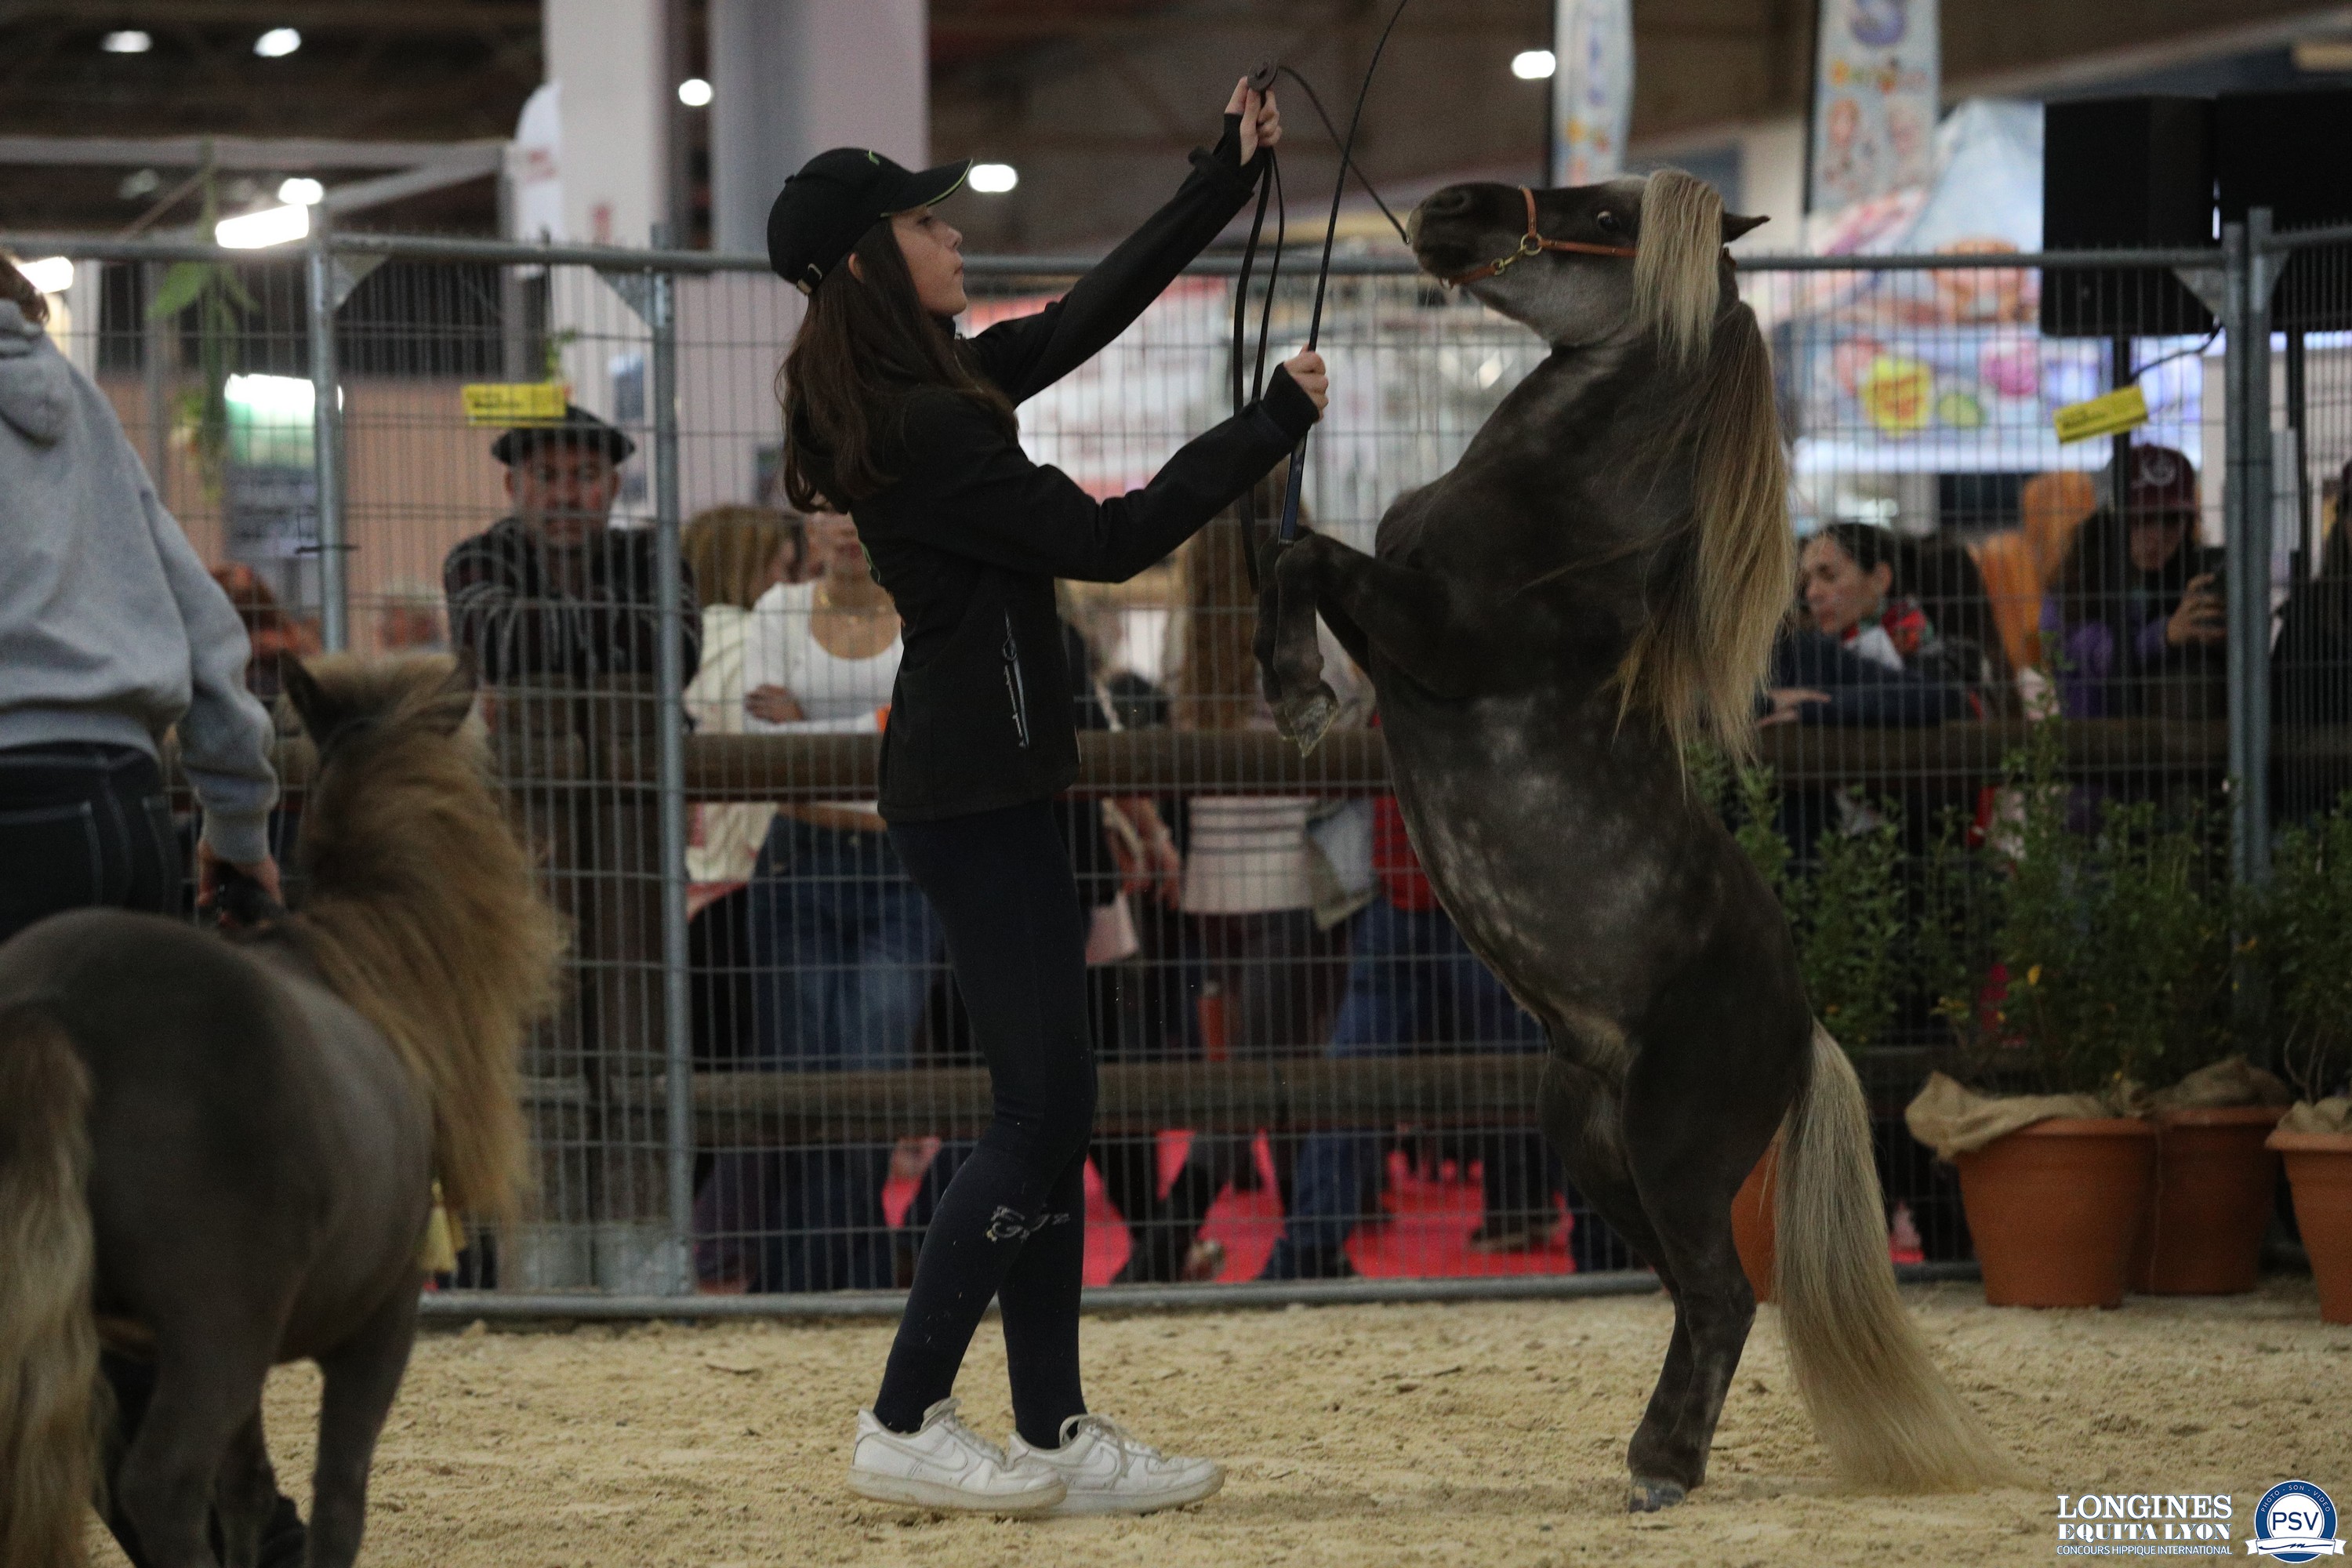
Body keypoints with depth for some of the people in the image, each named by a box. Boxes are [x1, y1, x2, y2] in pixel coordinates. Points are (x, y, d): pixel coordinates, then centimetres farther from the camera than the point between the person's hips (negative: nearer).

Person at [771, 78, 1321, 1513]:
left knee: (1054, 1110, 10)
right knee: (1040, 1110, -7)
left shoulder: (941, 388, 11)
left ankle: (1056, 1435, 13)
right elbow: (1111, 540, -18)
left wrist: (1228, 177, 19)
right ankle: (905, 1425, -3)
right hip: (976, 790, -10)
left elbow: (1093, 314, 19)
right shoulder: (927, 428, -18)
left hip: (985, 785, 10)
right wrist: (1275, 423, -10)